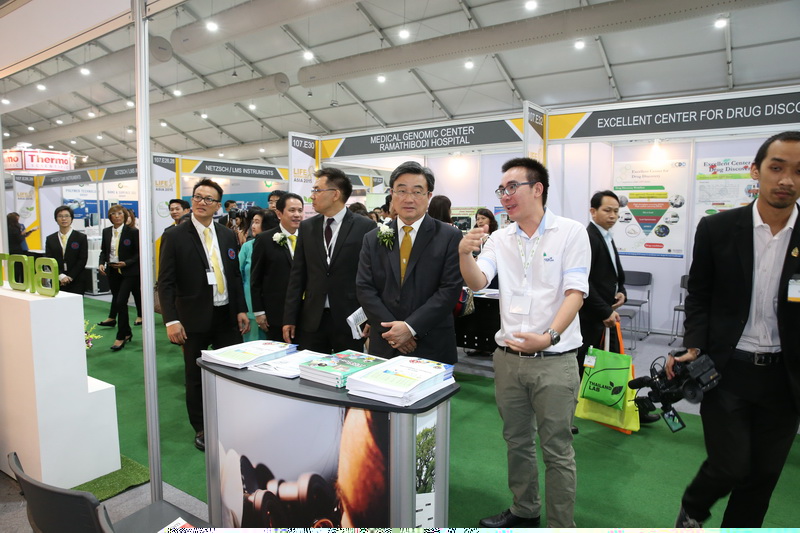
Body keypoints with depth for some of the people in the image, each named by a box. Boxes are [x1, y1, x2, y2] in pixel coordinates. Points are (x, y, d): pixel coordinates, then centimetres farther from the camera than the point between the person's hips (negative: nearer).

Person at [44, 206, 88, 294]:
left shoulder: (81, 237, 4)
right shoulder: (50, 239, 11)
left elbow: (82, 260, -2)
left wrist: (70, 277, -9)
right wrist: (61, 276, -11)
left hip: (76, 282, -2)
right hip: (56, 282, 2)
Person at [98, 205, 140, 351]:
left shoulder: (132, 232, -7)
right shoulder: (106, 232, 8)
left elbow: (139, 253, -6)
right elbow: (103, 250, 15)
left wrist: (126, 263, -18)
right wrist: (102, 263, -2)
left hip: (128, 272, -5)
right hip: (112, 272, 5)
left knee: (121, 302, -12)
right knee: (118, 302, 11)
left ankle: (121, 337, -1)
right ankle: (127, 332, 26)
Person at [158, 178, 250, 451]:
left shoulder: (228, 235, 7)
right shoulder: (175, 237, -5)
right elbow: (166, 283, -8)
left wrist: (241, 310, 4)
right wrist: (171, 320, -15)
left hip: (227, 316, 3)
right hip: (195, 318, -3)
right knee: (195, 376, 10)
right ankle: (201, 429, 26)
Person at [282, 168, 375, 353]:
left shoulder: (365, 227, -5)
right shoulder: (307, 226, 7)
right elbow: (298, 275, 8)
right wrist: (289, 318, 4)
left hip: (349, 318, -3)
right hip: (312, 319, 3)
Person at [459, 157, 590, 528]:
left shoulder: (571, 232, -6)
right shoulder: (500, 238, 6)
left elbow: (576, 293, -12)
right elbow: (477, 283, -5)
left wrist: (549, 336, -25)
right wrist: (465, 254, -25)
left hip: (554, 360, -4)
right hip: (508, 357, 5)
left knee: (557, 450, 6)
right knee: (517, 442, 18)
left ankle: (561, 525, 24)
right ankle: (524, 512, 38)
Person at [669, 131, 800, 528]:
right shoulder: (717, 229, -5)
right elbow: (699, 296, 2)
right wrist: (694, 349, -11)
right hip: (726, 370, -2)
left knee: (763, 474, 12)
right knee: (730, 466, -1)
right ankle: (691, 510, 31)